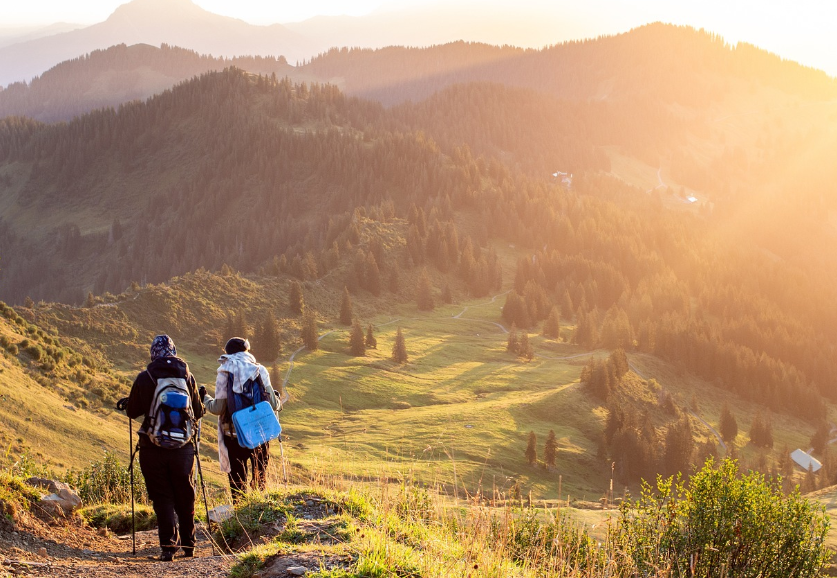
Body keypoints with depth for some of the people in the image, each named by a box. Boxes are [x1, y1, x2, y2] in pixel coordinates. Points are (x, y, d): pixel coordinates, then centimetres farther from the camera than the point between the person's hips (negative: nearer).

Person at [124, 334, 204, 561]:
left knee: (162, 498, 4)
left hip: (153, 448, -2)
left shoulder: (144, 379, -6)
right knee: (185, 497, 14)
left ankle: (168, 545, -5)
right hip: (183, 447, 2)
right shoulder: (187, 377, -1)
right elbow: (198, 412, 6)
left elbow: (132, 412, 3)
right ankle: (188, 544, 24)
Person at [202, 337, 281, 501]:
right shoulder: (259, 370, -2)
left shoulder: (224, 372, -7)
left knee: (237, 479, 8)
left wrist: (204, 398, 11)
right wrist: (278, 403, 21)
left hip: (234, 434, -2)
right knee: (260, 477, 17)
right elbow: (273, 404, -3)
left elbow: (218, 408, -8)